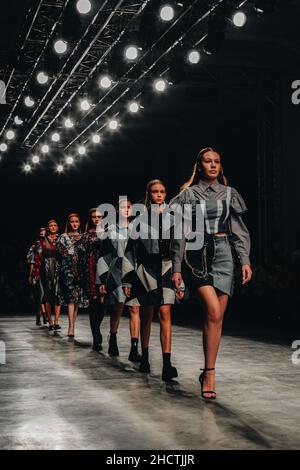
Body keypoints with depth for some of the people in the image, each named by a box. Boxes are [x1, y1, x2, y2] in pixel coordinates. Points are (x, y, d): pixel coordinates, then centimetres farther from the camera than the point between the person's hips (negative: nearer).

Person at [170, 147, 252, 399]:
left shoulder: (229, 194, 12)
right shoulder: (188, 195, 6)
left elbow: (239, 230, 10)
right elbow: (180, 234, 4)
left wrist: (245, 260, -1)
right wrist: (177, 267, 1)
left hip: (224, 254, 3)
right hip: (198, 254, -3)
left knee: (216, 317, 0)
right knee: (213, 311, -18)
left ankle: (208, 371, 11)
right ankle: (210, 374, -11)